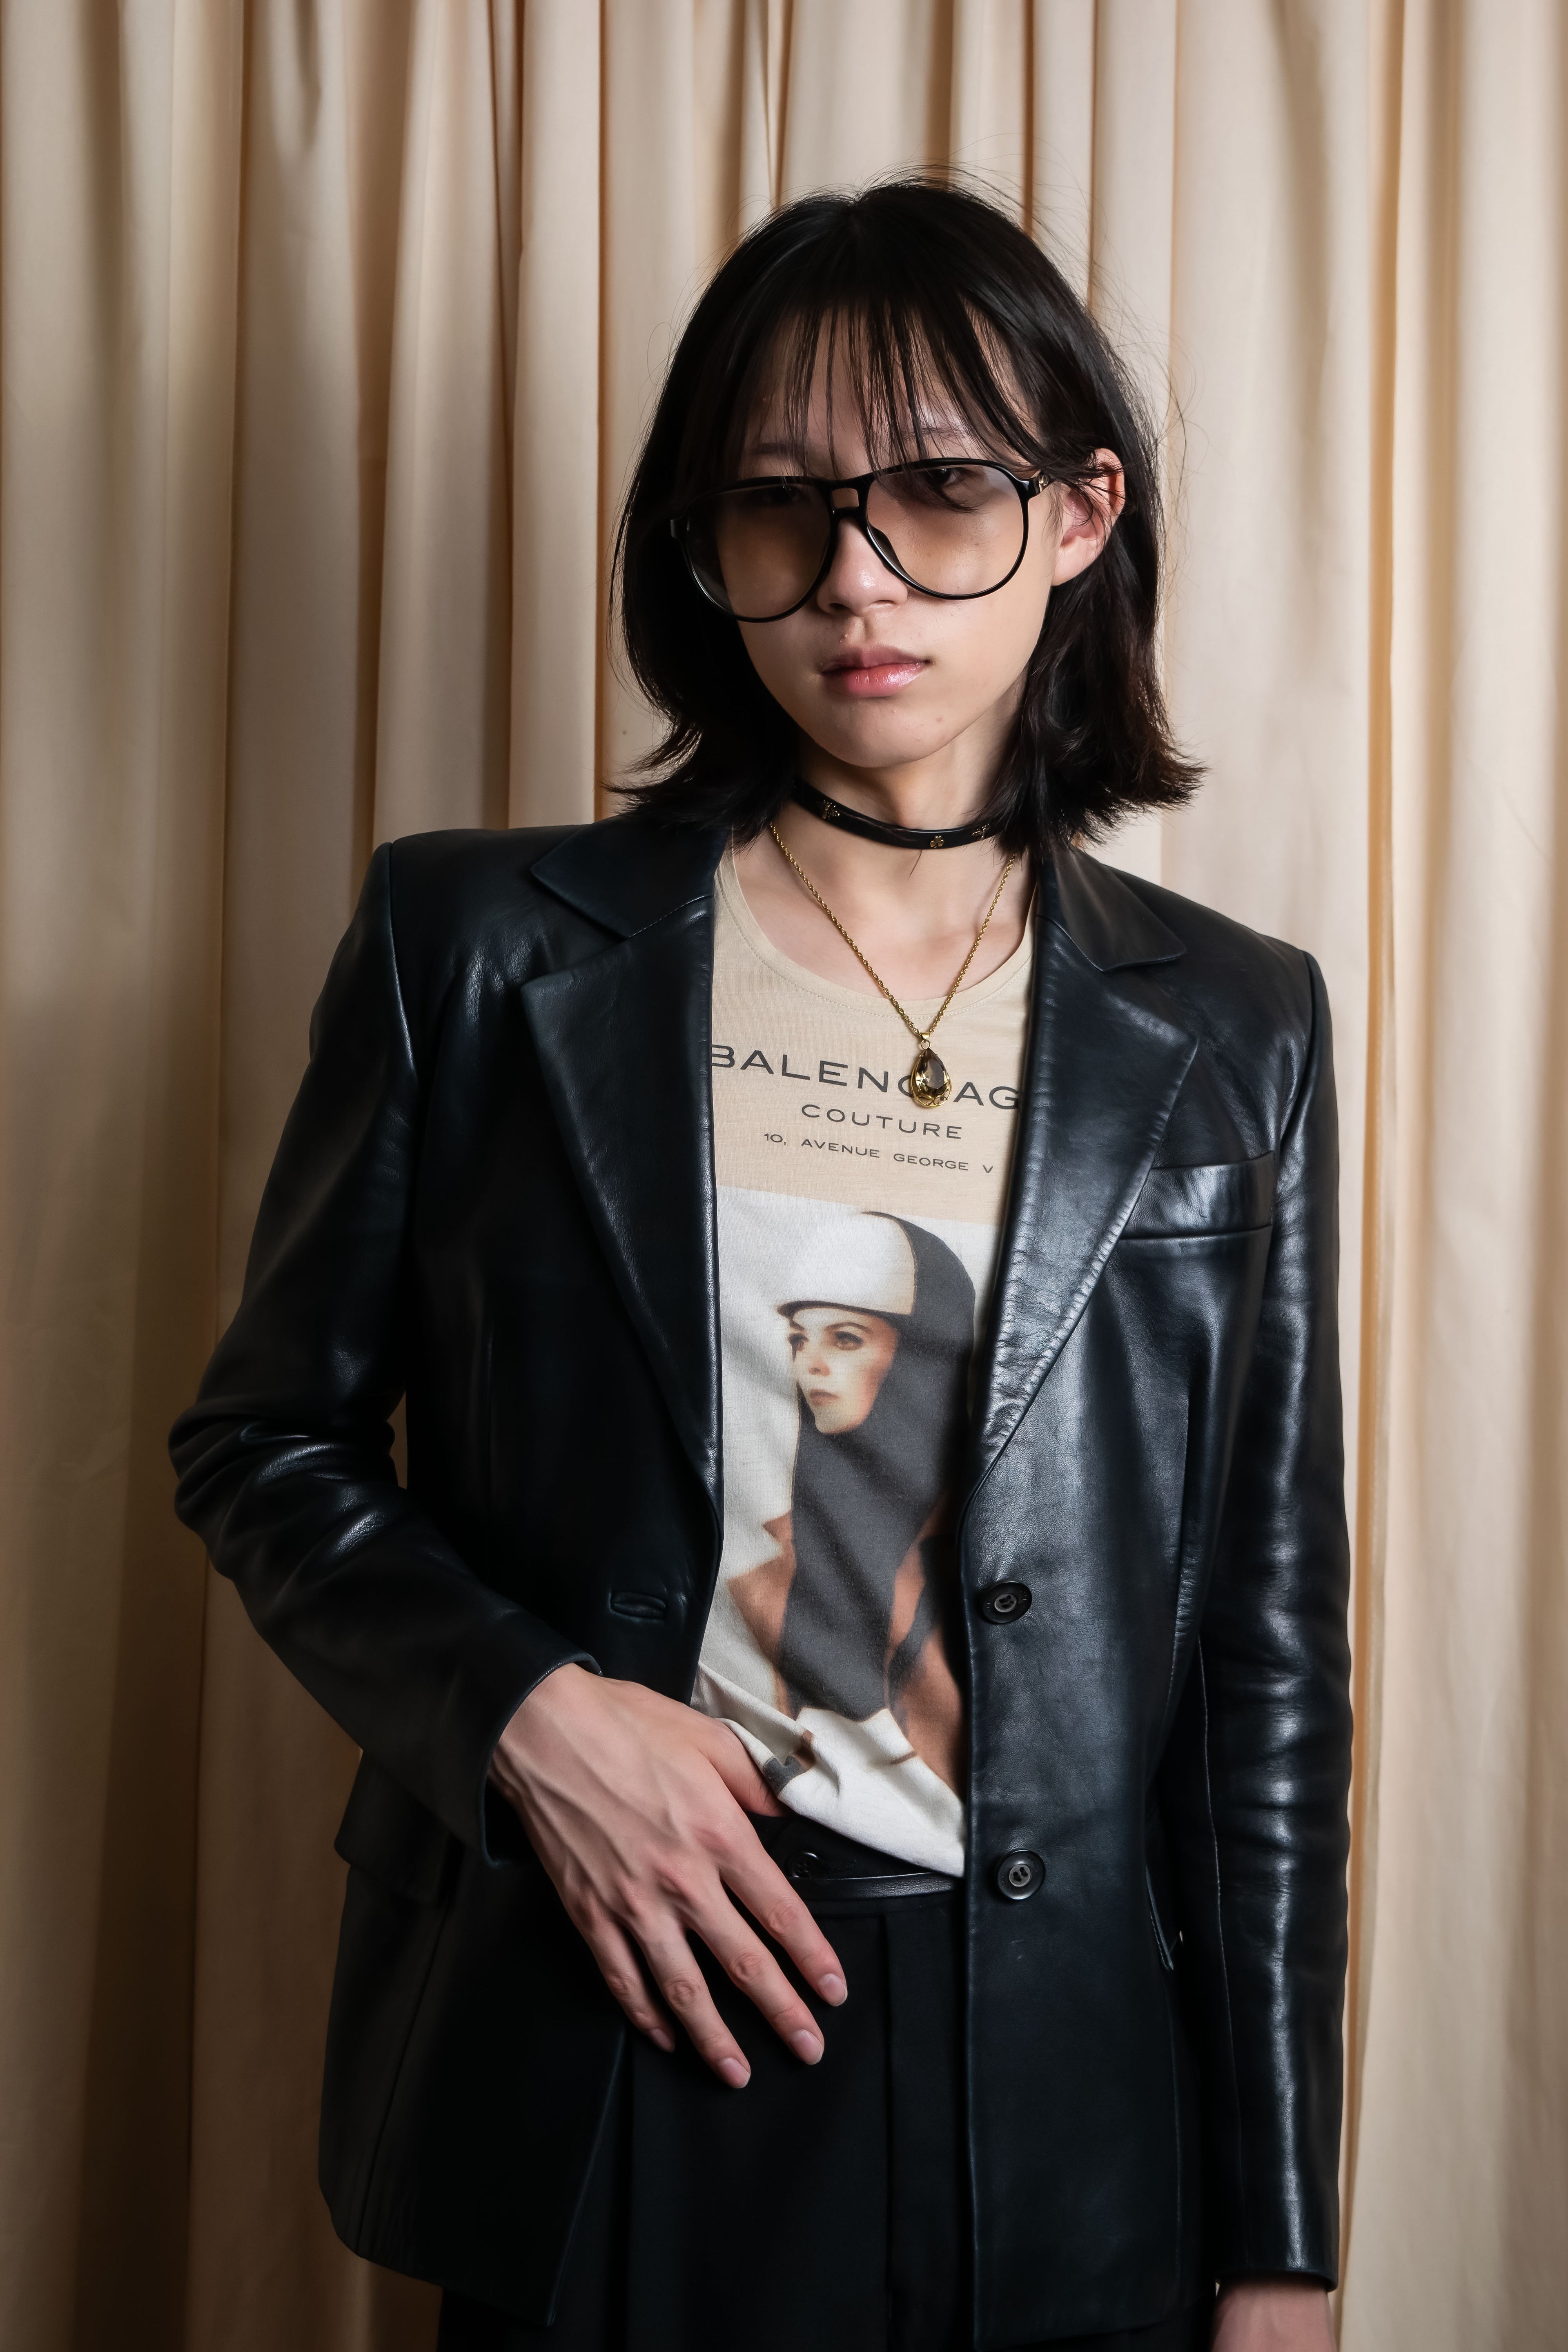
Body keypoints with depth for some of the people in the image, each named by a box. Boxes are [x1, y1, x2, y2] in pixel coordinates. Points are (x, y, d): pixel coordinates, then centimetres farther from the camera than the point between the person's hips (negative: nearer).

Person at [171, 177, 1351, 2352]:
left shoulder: (1226, 1038, 0)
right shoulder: (482, 949, -4)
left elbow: (1267, 1660, 1)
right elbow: (264, 1441, 4)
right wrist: (520, 1708, -14)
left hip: (1056, 2103, 1)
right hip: (594, 2049, -1)